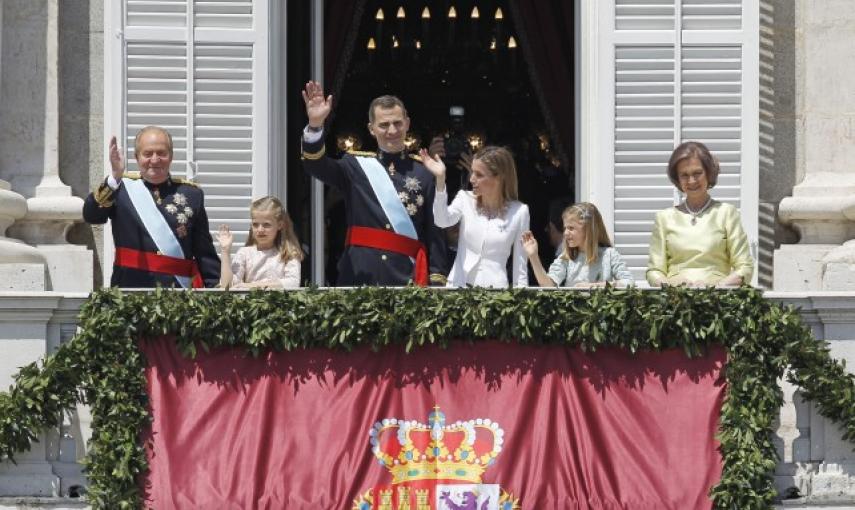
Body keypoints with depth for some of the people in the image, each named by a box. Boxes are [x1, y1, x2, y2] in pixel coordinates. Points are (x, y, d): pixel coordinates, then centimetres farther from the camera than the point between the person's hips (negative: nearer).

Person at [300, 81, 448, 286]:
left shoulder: (423, 174, 6)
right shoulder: (356, 166, 10)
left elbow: (435, 231, 4)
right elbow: (315, 164, -7)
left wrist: (437, 279, -4)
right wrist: (315, 125, -26)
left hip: (407, 276, -1)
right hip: (359, 275, 1)